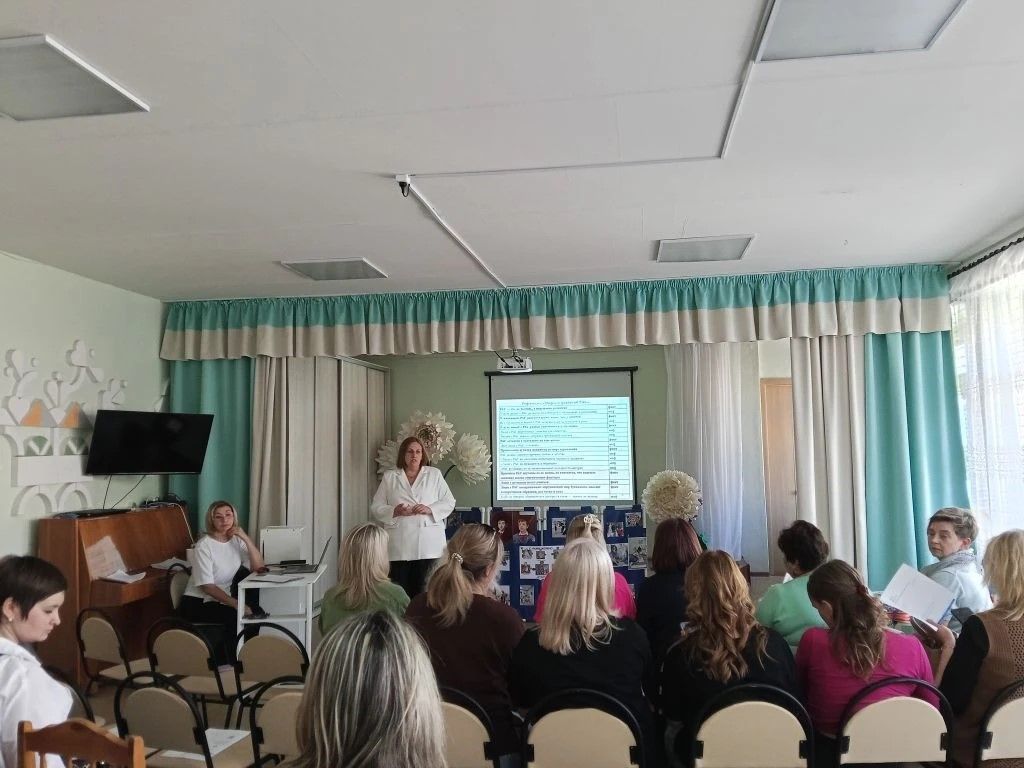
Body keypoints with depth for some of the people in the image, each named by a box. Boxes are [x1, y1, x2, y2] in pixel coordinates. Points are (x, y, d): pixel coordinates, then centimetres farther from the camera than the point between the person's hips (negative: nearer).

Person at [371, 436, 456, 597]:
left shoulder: (434, 474, 12)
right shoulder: (389, 476, 13)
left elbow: (449, 502, 8)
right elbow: (376, 507, 9)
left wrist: (430, 509, -10)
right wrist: (395, 511, -10)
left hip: (428, 544, 0)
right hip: (399, 546, 0)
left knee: (423, 590, -2)